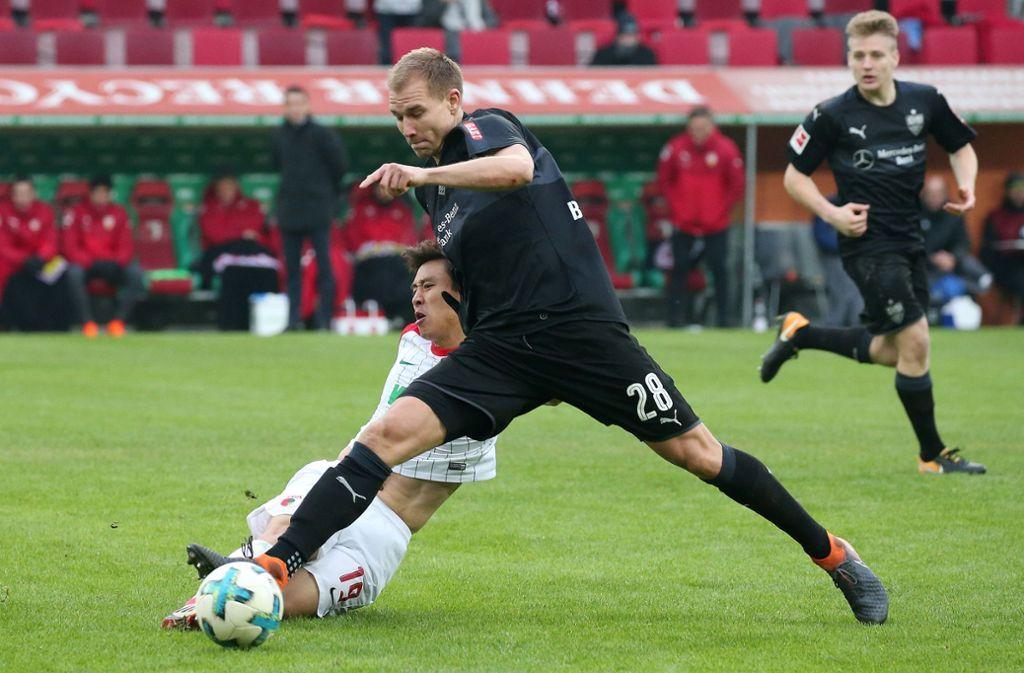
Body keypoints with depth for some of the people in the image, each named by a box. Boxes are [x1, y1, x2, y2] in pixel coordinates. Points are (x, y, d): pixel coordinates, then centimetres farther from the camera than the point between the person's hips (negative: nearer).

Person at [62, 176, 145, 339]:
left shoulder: (119, 213, 6)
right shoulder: (77, 212, -1)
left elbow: (126, 246, 3)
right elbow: (69, 246, -8)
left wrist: (118, 261, -19)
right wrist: (89, 262, -23)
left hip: (113, 263, 2)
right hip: (85, 263, -2)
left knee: (135, 272, -26)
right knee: (74, 273, -35)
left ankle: (118, 321, -27)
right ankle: (87, 323, -32)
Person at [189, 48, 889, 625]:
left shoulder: (487, 127, -2)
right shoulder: (434, 188, 19)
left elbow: (517, 166, -28)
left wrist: (423, 175, -35)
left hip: (583, 329, -6)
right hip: (498, 345, 6)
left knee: (695, 452, -2)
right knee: (391, 431, -15)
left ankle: (832, 553, 14)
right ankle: (274, 569, -25)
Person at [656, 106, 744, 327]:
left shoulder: (726, 149, -5)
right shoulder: (676, 148, -3)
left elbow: (736, 185, 1)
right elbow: (664, 180, 6)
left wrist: (721, 210, -4)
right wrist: (678, 208, -1)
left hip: (716, 225, -1)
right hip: (684, 223, 1)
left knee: (718, 268, -3)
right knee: (679, 267, -1)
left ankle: (724, 316, 4)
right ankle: (674, 315, 4)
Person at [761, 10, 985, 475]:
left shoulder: (925, 102, 0)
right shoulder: (832, 116, -10)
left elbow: (961, 146, 16)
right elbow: (794, 176, 0)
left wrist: (966, 185, -4)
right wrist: (832, 213, -15)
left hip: (910, 241, 6)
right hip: (867, 242, -6)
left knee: (893, 352, 14)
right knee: (914, 342, -12)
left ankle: (799, 334, 34)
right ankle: (932, 455, 2)